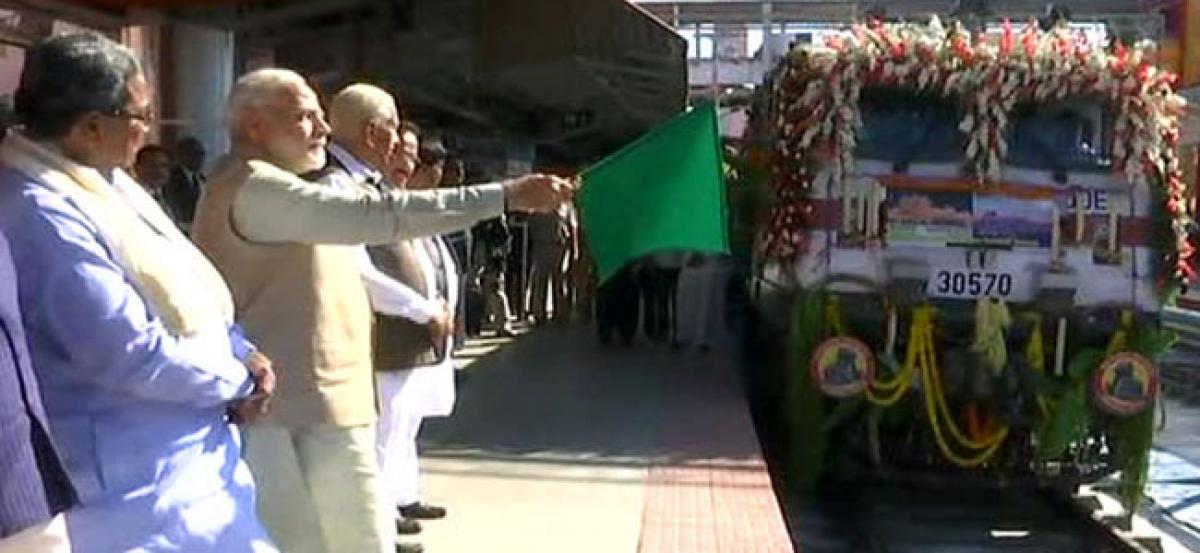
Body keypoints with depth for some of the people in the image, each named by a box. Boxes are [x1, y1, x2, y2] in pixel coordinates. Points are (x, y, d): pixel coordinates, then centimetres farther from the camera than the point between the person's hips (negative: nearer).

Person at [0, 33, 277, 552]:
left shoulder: (102, 183, 8)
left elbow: (183, 294, 16)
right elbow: (132, 353, -26)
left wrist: (240, 351, -1)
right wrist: (238, 382, -12)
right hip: (134, 479, -10)